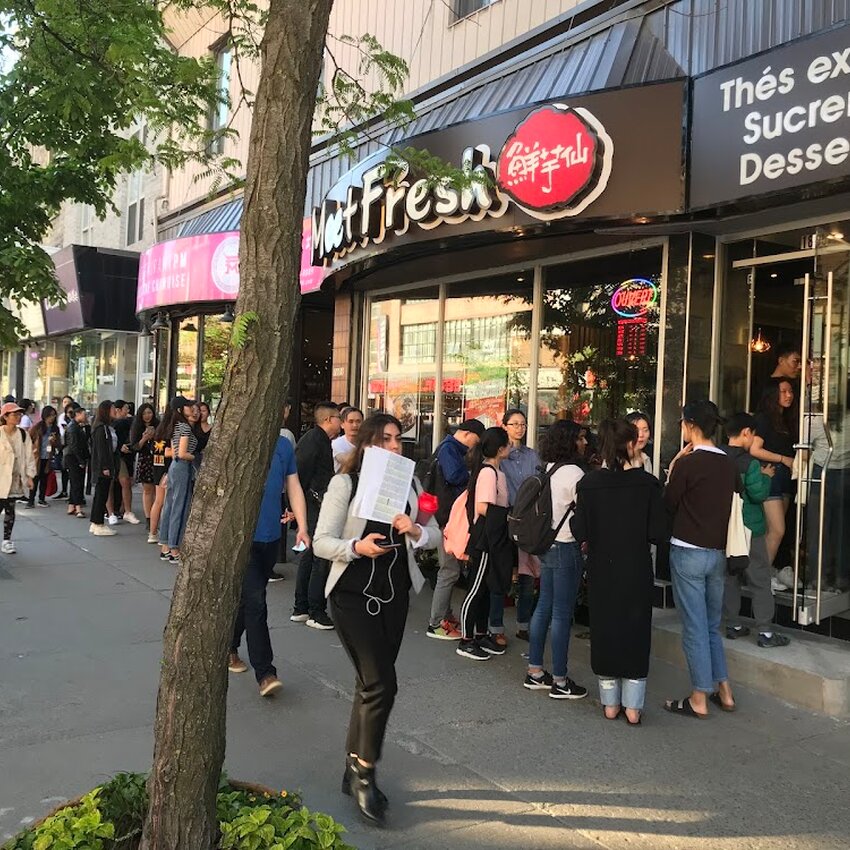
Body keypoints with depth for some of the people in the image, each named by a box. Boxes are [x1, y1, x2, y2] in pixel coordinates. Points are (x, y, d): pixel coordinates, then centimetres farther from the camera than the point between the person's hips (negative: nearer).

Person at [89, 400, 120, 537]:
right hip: (102, 468, -10)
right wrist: (105, 467, -21)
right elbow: (101, 449, -18)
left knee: (100, 495, 13)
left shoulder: (109, 428, 16)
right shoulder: (101, 428, -13)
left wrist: (113, 467, 15)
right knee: (101, 495, -5)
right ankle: (98, 526, 0)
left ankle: (95, 524, 20)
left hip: (108, 466, 10)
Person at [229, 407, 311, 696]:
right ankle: (265, 672, -3)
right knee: (255, 602, -8)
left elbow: (294, 488, 11)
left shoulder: (284, 446, 6)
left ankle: (229, 648, 38)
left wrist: (302, 527, 4)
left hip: (271, 537, 5)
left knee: (248, 599, 18)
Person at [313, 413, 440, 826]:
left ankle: (355, 770, 30)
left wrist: (416, 532, -14)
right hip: (354, 594, -5)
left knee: (371, 684, 13)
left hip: (394, 595, 5)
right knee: (381, 683, -11)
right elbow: (321, 542, -10)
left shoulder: (409, 483, 6)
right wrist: (357, 546, -27)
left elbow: (435, 536, 7)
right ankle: (365, 773, 10)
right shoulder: (344, 483, -7)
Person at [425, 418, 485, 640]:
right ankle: (436, 624, 1)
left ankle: (445, 615, 28)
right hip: (448, 518, -11)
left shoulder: (453, 449, 18)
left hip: (452, 517, 11)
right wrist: (473, 473, -10)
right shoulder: (448, 448, -13)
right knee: (449, 571, -6)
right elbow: (454, 476, -27)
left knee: (450, 569, 18)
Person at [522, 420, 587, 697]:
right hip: (566, 548, -9)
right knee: (562, 614, -2)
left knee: (544, 607, 14)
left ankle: (535, 672, 23)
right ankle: (560, 681, 7)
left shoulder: (548, 470, 9)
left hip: (547, 545, 9)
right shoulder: (573, 473, -17)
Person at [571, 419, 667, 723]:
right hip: (637, 572, -1)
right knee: (635, 632, 12)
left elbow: (580, 532, -10)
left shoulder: (588, 483, -10)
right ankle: (632, 705, 18)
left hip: (601, 571, 1)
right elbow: (658, 532, -12)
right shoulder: (647, 483, -12)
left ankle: (610, 703, 24)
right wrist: (637, 532, 8)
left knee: (604, 629, 14)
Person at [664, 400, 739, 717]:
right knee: (712, 626, 19)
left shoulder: (687, 463, -14)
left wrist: (672, 470, 1)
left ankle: (699, 699, 10)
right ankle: (724, 691, 23)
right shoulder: (730, 465, 4)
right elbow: (732, 506, 12)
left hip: (688, 552, -6)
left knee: (694, 627, 2)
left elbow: (668, 505, -6)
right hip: (719, 553, 6)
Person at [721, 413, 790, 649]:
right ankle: (765, 632, 5)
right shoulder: (749, 462, -17)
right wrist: (766, 477, -3)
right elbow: (758, 494, -21)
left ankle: (733, 625, 20)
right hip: (749, 530, -6)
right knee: (760, 581, 2)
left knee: (729, 578, 14)